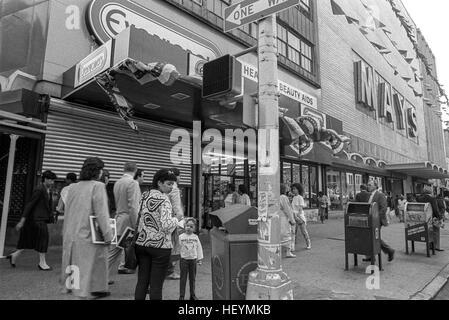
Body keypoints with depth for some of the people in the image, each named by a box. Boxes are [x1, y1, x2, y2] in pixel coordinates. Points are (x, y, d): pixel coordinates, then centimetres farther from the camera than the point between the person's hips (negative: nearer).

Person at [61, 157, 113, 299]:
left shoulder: (73, 187, 5)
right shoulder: (98, 186, -16)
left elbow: (67, 212, 12)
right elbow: (101, 213, -20)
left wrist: (66, 233, 20)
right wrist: (108, 235, -16)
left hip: (71, 235, 7)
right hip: (89, 235, -7)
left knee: (75, 263, 22)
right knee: (91, 263, 6)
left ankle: (71, 285, 38)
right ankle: (92, 290, 13)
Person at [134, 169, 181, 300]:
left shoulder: (144, 196, 6)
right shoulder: (164, 199, -15)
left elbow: (136, 219, 12)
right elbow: (166, 225, -24)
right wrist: (175, 219, -6)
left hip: (141, 243, 6)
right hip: (160, 245, -6)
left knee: (141, 282, 15)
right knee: (156, 285, 5)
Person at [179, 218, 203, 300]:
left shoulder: (195, 237, 3)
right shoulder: (181, 237, -3)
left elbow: (199, 248, 7)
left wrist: (200, 259, 6)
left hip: (193, 259, 2)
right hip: (184, 259, -2)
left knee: (192, 278, 11)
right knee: (183, 278, 2)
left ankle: (192, 295, 22)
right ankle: (181, 296, 12)